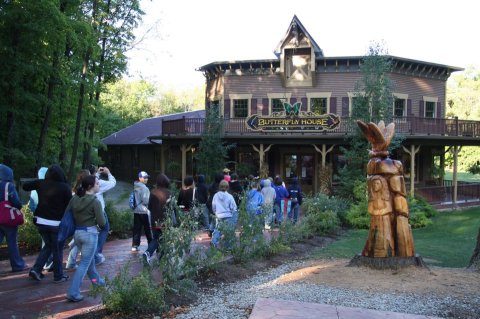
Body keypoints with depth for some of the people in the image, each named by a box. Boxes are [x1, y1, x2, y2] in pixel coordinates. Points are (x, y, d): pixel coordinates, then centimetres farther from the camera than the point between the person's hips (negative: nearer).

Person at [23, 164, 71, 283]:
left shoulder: (41, 183, 0)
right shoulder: (64, 187, -13)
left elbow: (25, 186, 12)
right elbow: (69, 205, -9)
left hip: (41, 221, 5)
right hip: (56, 223, -5)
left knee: (48, 245, 22)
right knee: (57, 249, 9)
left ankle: (36, 269, 11)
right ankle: (58, 276, 15)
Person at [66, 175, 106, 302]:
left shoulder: (75, 199, 2)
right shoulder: (95, 201, -16)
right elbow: (102, 222, -13)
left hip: (77, 232, 7)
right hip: (90, 233, -7)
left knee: (90, 258, 26)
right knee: (84, 263, -2)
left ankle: (96, 279, 45)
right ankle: (73, 293, -5)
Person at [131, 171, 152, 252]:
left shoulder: (135, 187, 10)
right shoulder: (144, 188, -15)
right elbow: (145, 201, -18)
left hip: (136, 211, 7)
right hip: (144, 211, -7)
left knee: (136, 229, 8)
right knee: (148, 229, 3)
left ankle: (135, 246, 6)